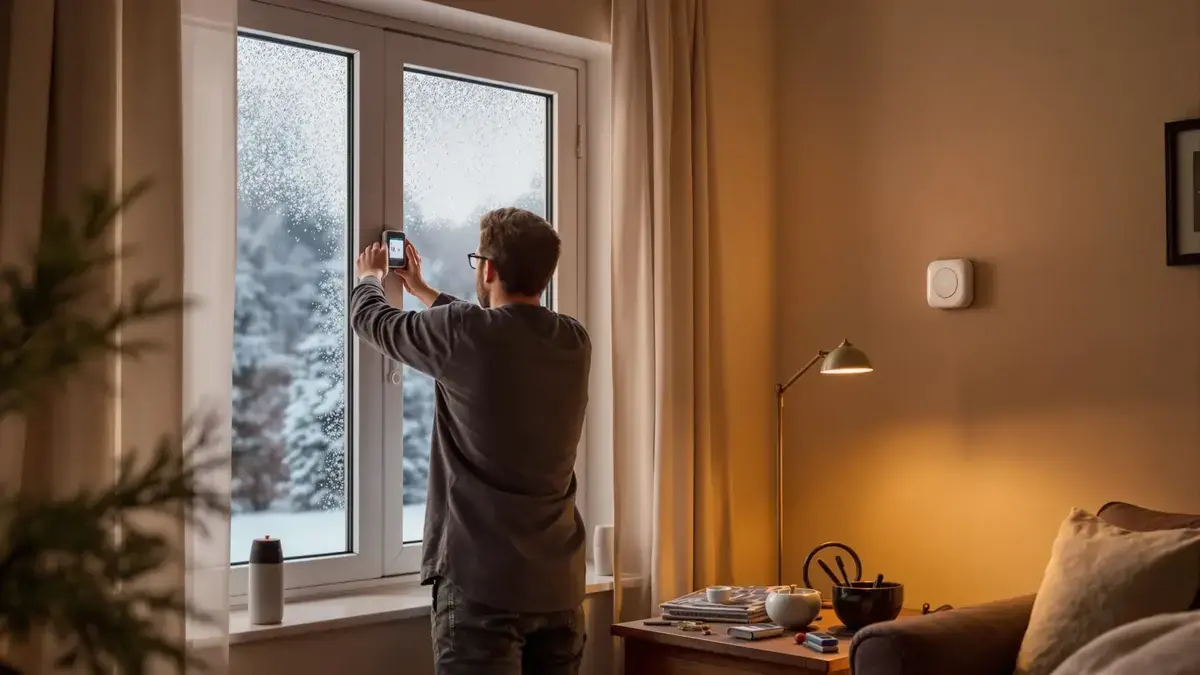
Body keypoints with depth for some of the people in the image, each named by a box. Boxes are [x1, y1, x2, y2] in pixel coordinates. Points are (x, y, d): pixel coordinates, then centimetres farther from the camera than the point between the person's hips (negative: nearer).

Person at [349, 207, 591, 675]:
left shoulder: (463, 335, -11)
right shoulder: (575, 343, 6)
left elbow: (372, 320, 8)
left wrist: (370, 277, 31)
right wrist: (422, 290, 41)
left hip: (483, 583, -6)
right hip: (559, 584, 6)